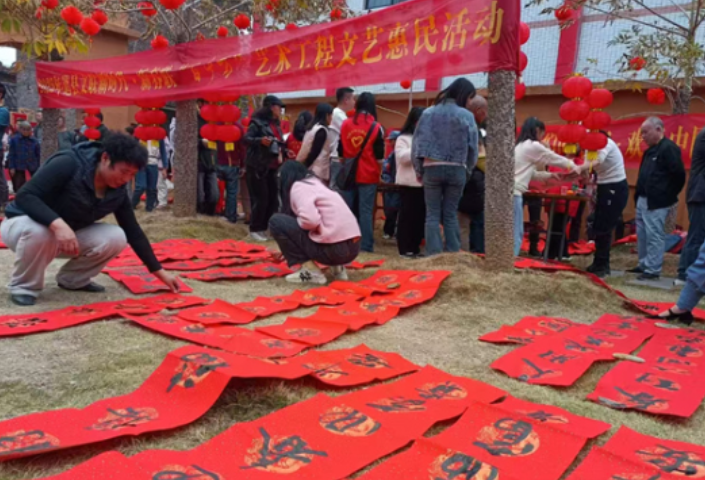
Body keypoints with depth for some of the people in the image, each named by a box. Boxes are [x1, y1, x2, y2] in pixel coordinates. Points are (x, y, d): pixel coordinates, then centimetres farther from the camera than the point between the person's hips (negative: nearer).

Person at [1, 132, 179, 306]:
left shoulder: (117, 191, -9)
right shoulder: (68, 164, -28)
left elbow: (133, 231, -5)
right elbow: (25, 197, -32)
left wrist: (160, 272, -7)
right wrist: (58, 224, -49)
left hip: (69, 235, 5)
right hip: (21, 225, -5)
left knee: (116, 237, -20)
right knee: (39, 232, -41)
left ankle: (72, 278, 5)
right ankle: (23, 287, -13)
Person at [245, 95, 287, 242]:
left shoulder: (276, 124, 16)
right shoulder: (257, 122, -9)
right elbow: (246, 139, -18)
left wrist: (285, 152, 10)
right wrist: (260, 140, -33)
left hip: (272, 167, 8)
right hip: (258, 167, -8)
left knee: (273, 199, 6)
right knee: (261, 199, -8)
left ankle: (264, 228, 16)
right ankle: (255, 230, 4)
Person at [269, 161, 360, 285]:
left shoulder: (297, 187, -3)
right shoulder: (316, 183, 24)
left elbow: (310, 219, -22)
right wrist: (288, 249, 44)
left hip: (333, 248, -9)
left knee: (276, 221, 1)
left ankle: (310, 271, 0)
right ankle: (337, 267, 16)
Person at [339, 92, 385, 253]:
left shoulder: (345, 124, 3)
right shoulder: (376, 127, -6)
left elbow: (340, 150, 9)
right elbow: (379, 155, -3)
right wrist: (379, 171, 12)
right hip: (368, 175, -3)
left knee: (346, 209, 11)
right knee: (366, 210, -1)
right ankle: (366, 245, 1)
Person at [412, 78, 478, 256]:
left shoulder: (429, 113, 2)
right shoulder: (467, 116, -1)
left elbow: (418, 143, 0)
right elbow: (473, 147, 2)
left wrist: (418, 169, 7)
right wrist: (468, 169, 14)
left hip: (432, 168, 0)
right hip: (457, 169, 0)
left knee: (433, 214, 4)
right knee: (451, 214, 8)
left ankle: (433, 255, -1)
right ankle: (453, 254, 7)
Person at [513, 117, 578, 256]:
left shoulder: (520, 146, 22)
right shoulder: (533, 146, -4)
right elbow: (555, 158, 8)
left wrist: (550, 175, 27)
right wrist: (573, 167, 24)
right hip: (513, 193, -9)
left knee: (515, 234, 12)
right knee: (515, 235, -6)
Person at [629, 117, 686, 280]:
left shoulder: (669, 148, -13)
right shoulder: (651, 150, 18)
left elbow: (679, 174, -17)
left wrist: (668, 196, -8)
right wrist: (639, 196, 16)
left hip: (656, 203, -10)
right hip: (643, 200, 10)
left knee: (654, 236, -7)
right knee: (642, 235, 14)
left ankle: (653, 270, -2)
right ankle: (644, 265, 24)